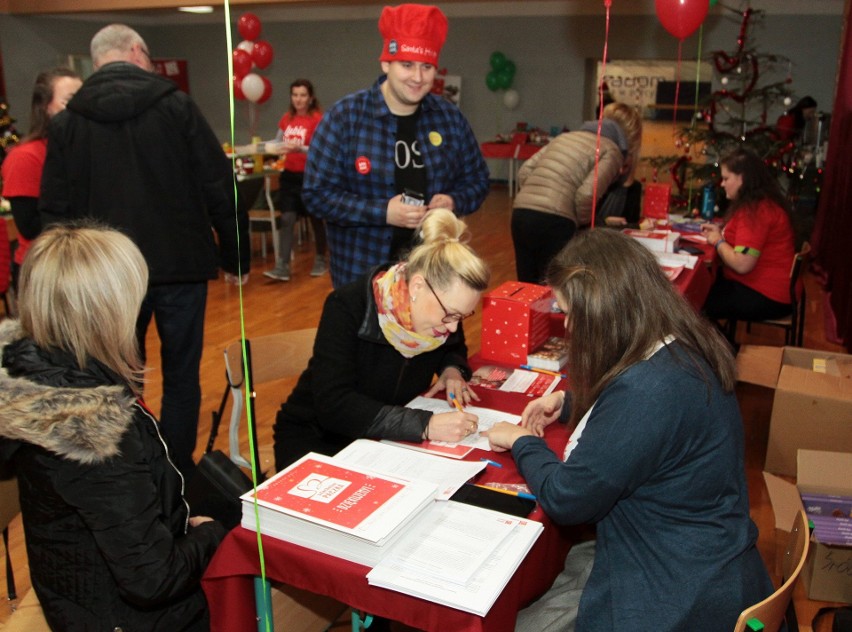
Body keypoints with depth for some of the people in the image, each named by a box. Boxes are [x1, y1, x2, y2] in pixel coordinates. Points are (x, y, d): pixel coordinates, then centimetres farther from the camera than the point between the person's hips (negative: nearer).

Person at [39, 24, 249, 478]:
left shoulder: (67, 121, 3)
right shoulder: (176, 106, -4)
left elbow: (54, 210, 2)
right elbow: (219, 189, -6)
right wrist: (235, 257, 2)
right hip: (180, 266, -2)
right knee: (181, 377, 10)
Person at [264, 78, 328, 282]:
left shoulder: (317, 118, -10)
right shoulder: (287, 118, 7)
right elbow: (278, 142, 16)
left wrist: (299, 148, -32)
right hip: (289, 174, 5)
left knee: (316, 219, 9)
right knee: (287, 219, -3)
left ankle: (320, 261, 26)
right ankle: (282, 267, -5)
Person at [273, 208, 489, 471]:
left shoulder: (442, 305, -10)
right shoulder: (346, 308, -26)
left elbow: (455, 348, 14)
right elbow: (333, 405, -34)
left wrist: (452, 368, -10)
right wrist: (424, 425, -42)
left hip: (388, 438, 6)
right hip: (318, 439, -5)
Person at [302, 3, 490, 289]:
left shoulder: (450, 117, 3)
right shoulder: (345, 116, -8)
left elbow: (477, 180, 12)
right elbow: (316, 193, -10)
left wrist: (454, 201, -11)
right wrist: (382, 212, -21)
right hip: (362, 273, -3)